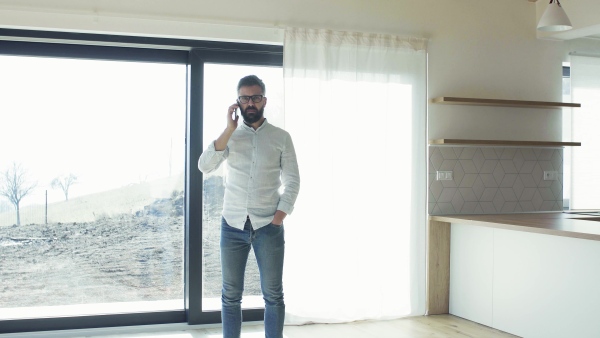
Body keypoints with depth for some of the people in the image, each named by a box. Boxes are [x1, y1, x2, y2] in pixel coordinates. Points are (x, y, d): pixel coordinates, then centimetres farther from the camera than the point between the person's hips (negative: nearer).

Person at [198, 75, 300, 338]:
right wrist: (229, 130, -12)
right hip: (232, 226, 2)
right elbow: (204, 166, -7)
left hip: (268, 227, -1)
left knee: (273, 295, 3)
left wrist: (278, 218, -9)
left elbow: (292, 181, 2)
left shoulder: (281, 137, 3)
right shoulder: (229, 136, 8)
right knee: (231, 295, 7)